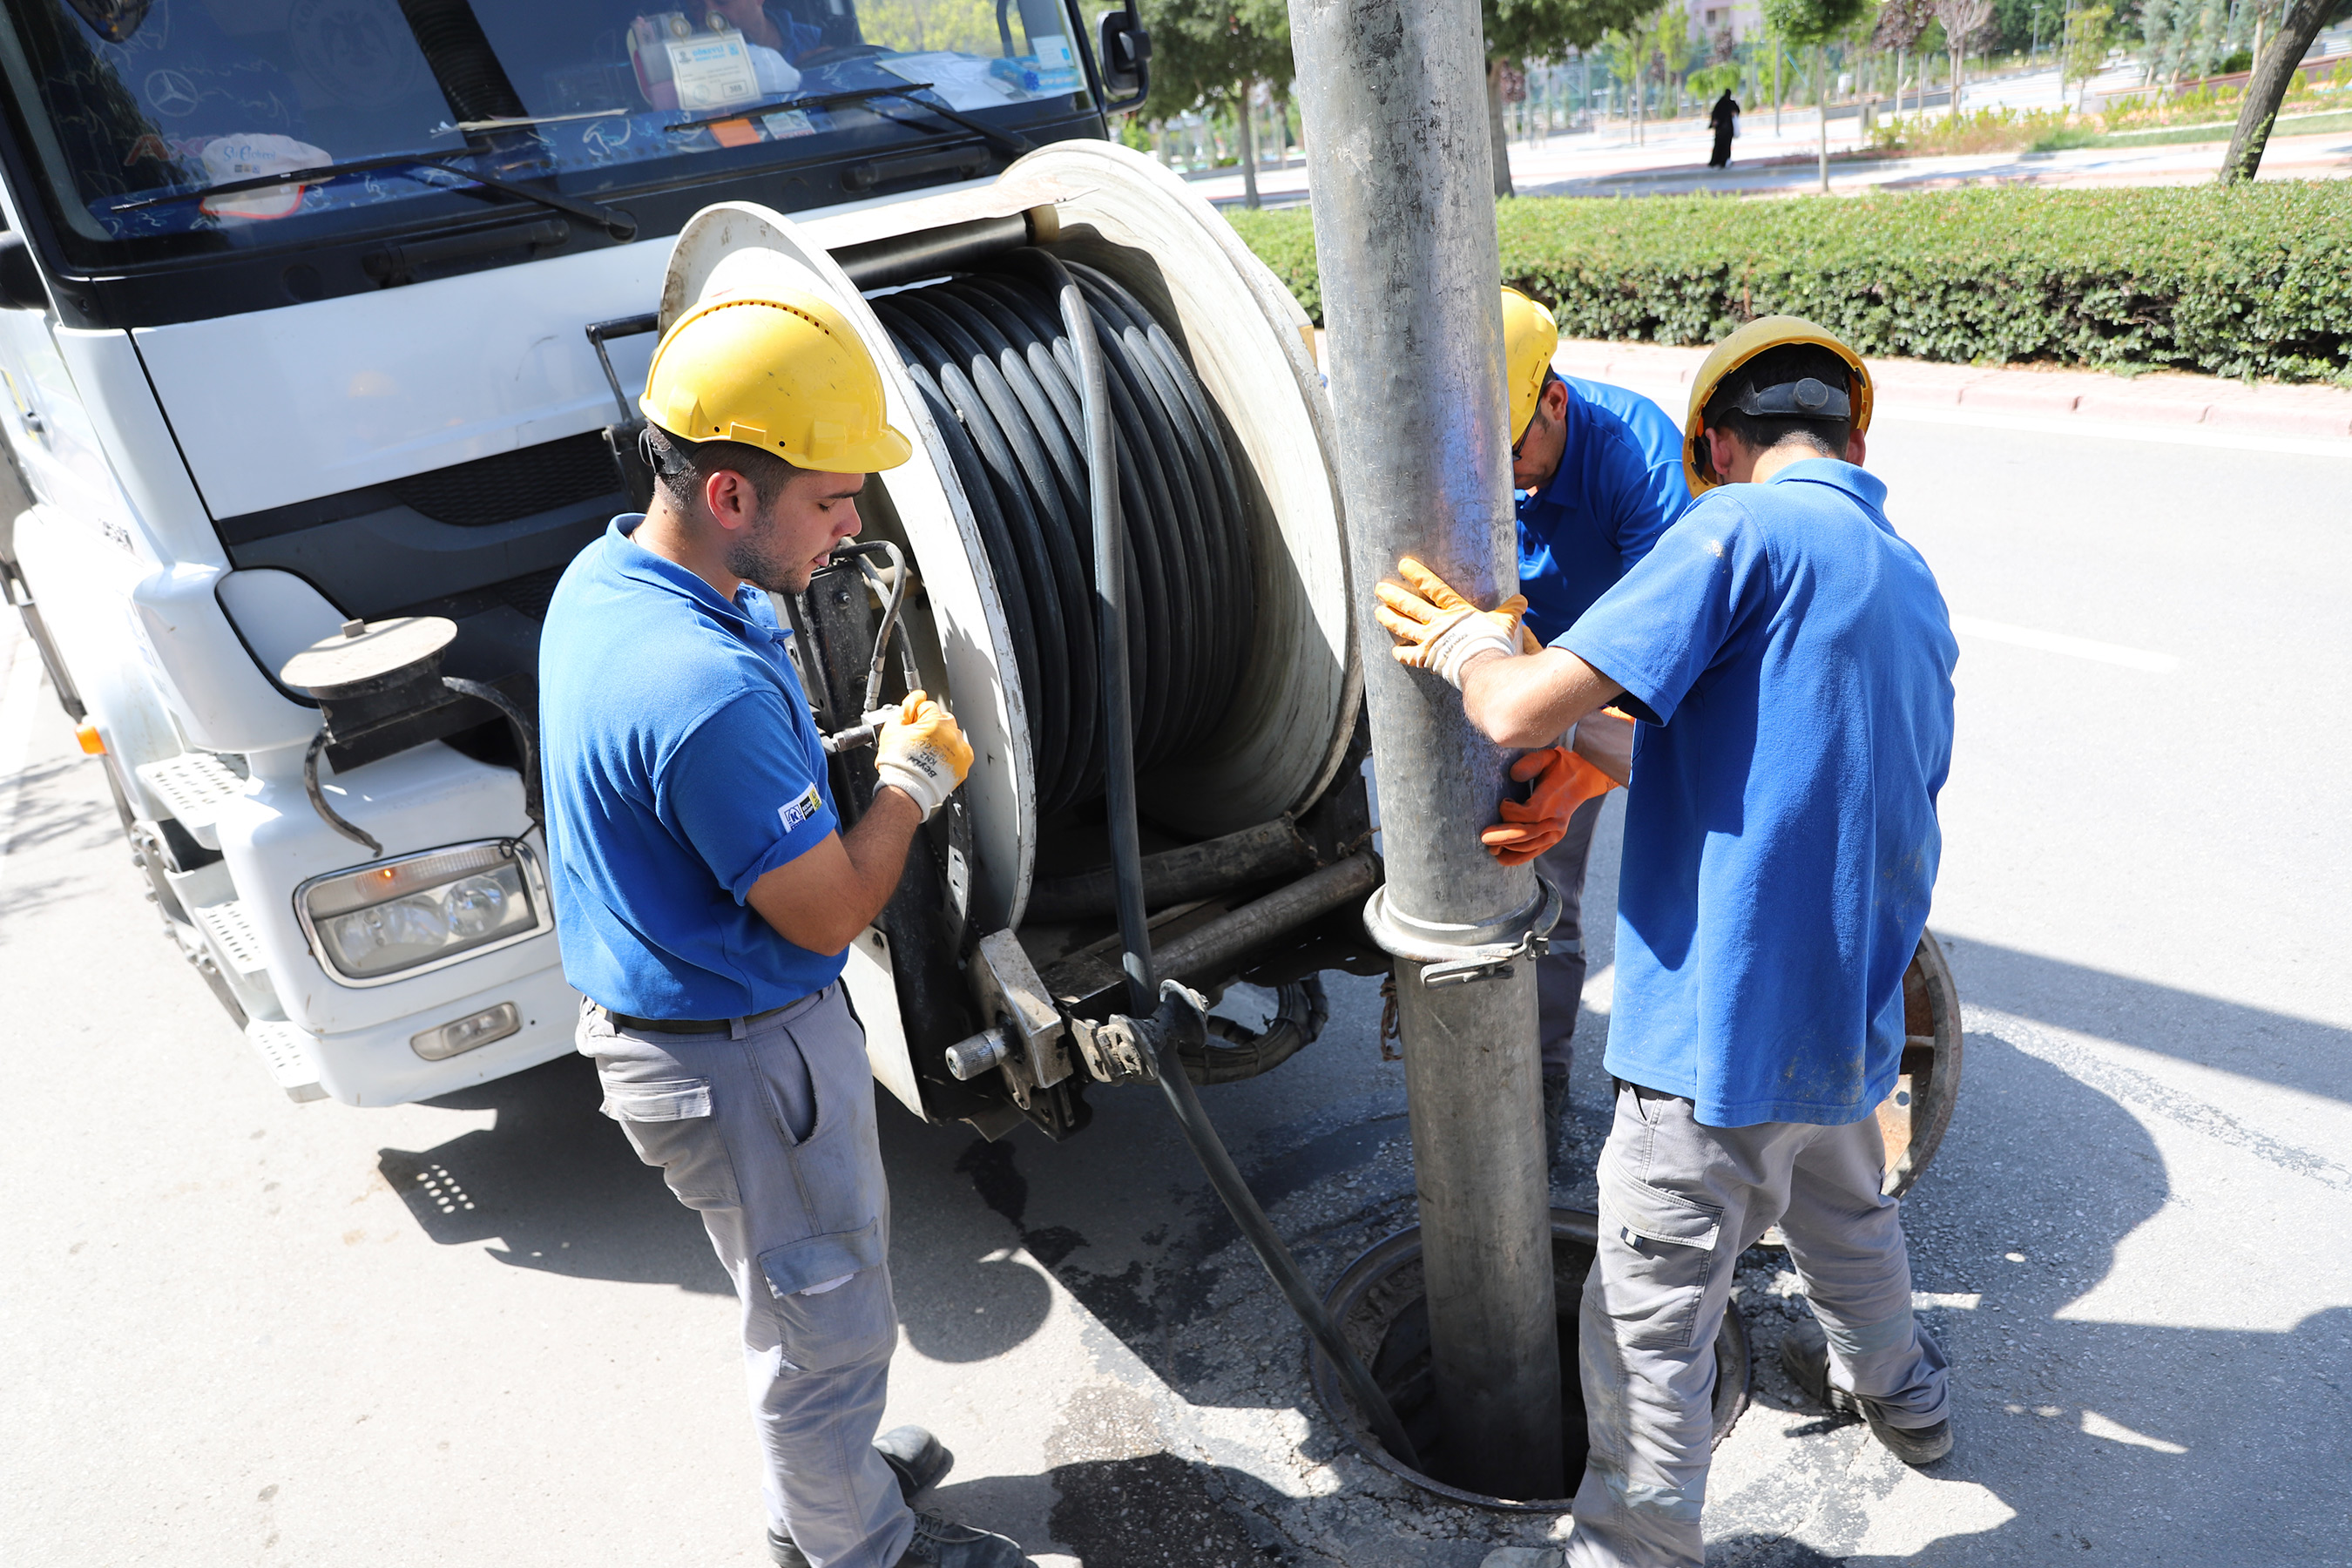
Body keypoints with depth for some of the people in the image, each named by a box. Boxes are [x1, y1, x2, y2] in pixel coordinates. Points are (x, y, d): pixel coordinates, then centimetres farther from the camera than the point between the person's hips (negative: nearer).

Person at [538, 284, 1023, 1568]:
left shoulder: (602, 577, -2)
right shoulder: (709, 693, -35)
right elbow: (830, 912, -24)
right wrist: (910, 783, -9)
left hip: (653, 1016, 10)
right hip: (740, 1059, -10)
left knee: (829, 1266, 29)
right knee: (828, 1320, 14)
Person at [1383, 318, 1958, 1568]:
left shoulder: (1742, 527, -14)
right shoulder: (1915, 589, 14)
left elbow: (1521, 711, -23)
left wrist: (1465, 641, -3)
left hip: (1726, 1027, -9)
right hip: (1852, 1019, 9)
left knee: (1650, 1328, 6)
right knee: (1844, 1217, 34)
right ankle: (1898, 1394, 59)